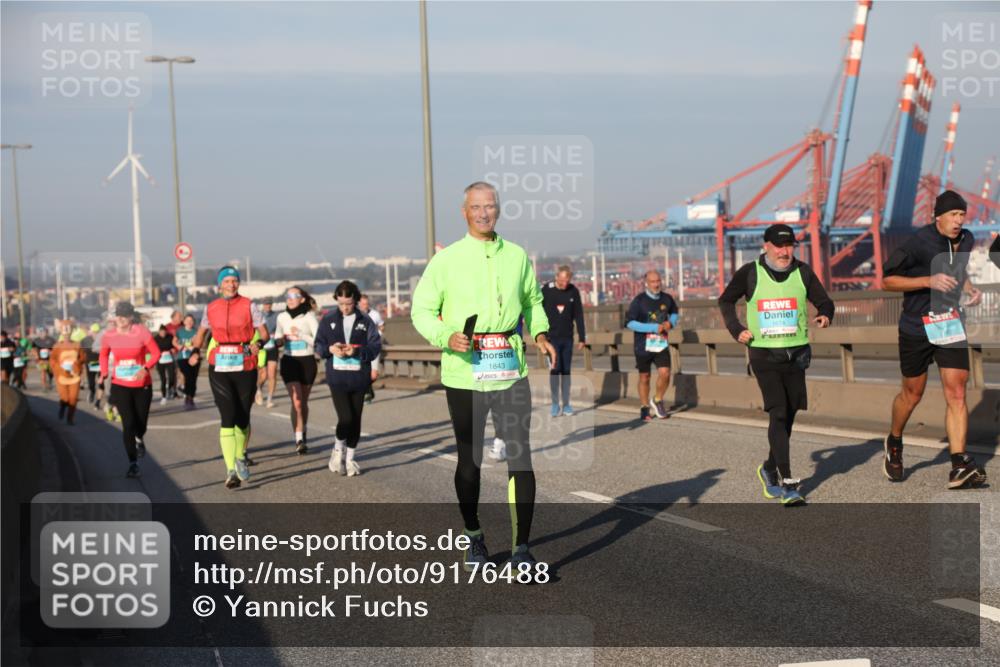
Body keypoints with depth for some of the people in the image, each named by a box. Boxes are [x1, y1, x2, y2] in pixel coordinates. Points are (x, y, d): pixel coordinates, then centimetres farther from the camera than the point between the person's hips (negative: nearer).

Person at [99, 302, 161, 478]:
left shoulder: (142, 332, -13)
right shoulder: (109, 335, -6)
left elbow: (156, 353, -7)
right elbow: (104, 354, 13)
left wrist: (146, 368, -24)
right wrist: (104, 373, -3)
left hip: (142, 385, 0)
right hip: (120, 386, 0)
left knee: (141, 423, 8)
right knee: (128, 424, -9)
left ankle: (139, 439, 48)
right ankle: (133, 464, 0)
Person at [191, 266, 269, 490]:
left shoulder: (249, 306, 0)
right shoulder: (211, 308, 7)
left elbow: (264, 334, -4)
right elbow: (201, 333, 24)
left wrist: (258, 343, -20)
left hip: (245, 368, 0)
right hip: (220, 369, 0)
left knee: (243, 417, 8)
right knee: (228, 417, -12)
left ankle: (240, 456, 37)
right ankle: (231, 471, -15)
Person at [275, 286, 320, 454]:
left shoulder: (309, 317, -5)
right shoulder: (282, 317, 4)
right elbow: (277, 339, 16)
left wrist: (301, 335, -19)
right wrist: (280, 341, -6)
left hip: (307, 361, -1)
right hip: (289, 362, 1)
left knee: (303, 402, 10)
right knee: (296, 401, -13)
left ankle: (302, 433, 32)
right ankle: (299, 439, -13)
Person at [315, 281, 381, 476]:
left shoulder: (365, 321, 1)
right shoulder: (328, 320, 4)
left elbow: (375, 347, -3)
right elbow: (318, 345, 8)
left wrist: (356, 351, -19)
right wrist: (331, 349, -13)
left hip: (358, 378, 1)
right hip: (337, 378, -1)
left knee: (355, 420, 7)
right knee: (346, 418, -12)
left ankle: (349, 458, 23)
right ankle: (338, 450, 14)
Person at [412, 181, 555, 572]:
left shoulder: (517, 256, 9)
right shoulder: (446, 259, 0)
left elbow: (533, 300, 23)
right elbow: (422, 310, 2)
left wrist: (540, 333, 4)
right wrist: (447, 337, -16)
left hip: (510, 371, 1)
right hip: (463, 372, -1)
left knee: (520, 456, -8)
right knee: (469, 459, 10)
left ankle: (521, 549, -3)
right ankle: (474, 536, 30)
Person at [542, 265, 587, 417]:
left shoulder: (573, 291, 0)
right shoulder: (546, 290, -6)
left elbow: (579, 316, 4)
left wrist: (582, 338, 2)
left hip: (568, 338, 2)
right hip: (552, 338, -2)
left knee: (566, 371, 5)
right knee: (555, 370, -5)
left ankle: (566, 404, 10)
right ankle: (555, 404, 0)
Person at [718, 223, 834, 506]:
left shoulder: (803, 272, 3)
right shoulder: (749, 273, -1)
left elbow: (824, 301, 9)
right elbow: (726, 301, 13)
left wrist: (825, 316, -14)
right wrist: (736, 330, 0)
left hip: (796, 353, 3)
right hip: (764, 355, -3)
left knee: (788, 416, 11)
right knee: (778, 413, -13)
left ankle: (769, 469, 33)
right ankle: (787, 482, -14)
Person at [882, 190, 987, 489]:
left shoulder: (965, 239, 3)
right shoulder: (919, 242, -17)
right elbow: (888, 280, -14)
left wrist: (970, 289, 4)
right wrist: (929, 281, -24)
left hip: (951, 324, 4)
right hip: (917, 327, -4)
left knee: (956, 393, -9)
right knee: (912, 394, 10)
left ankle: (959, 467, -12)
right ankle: (894, 444, 38)